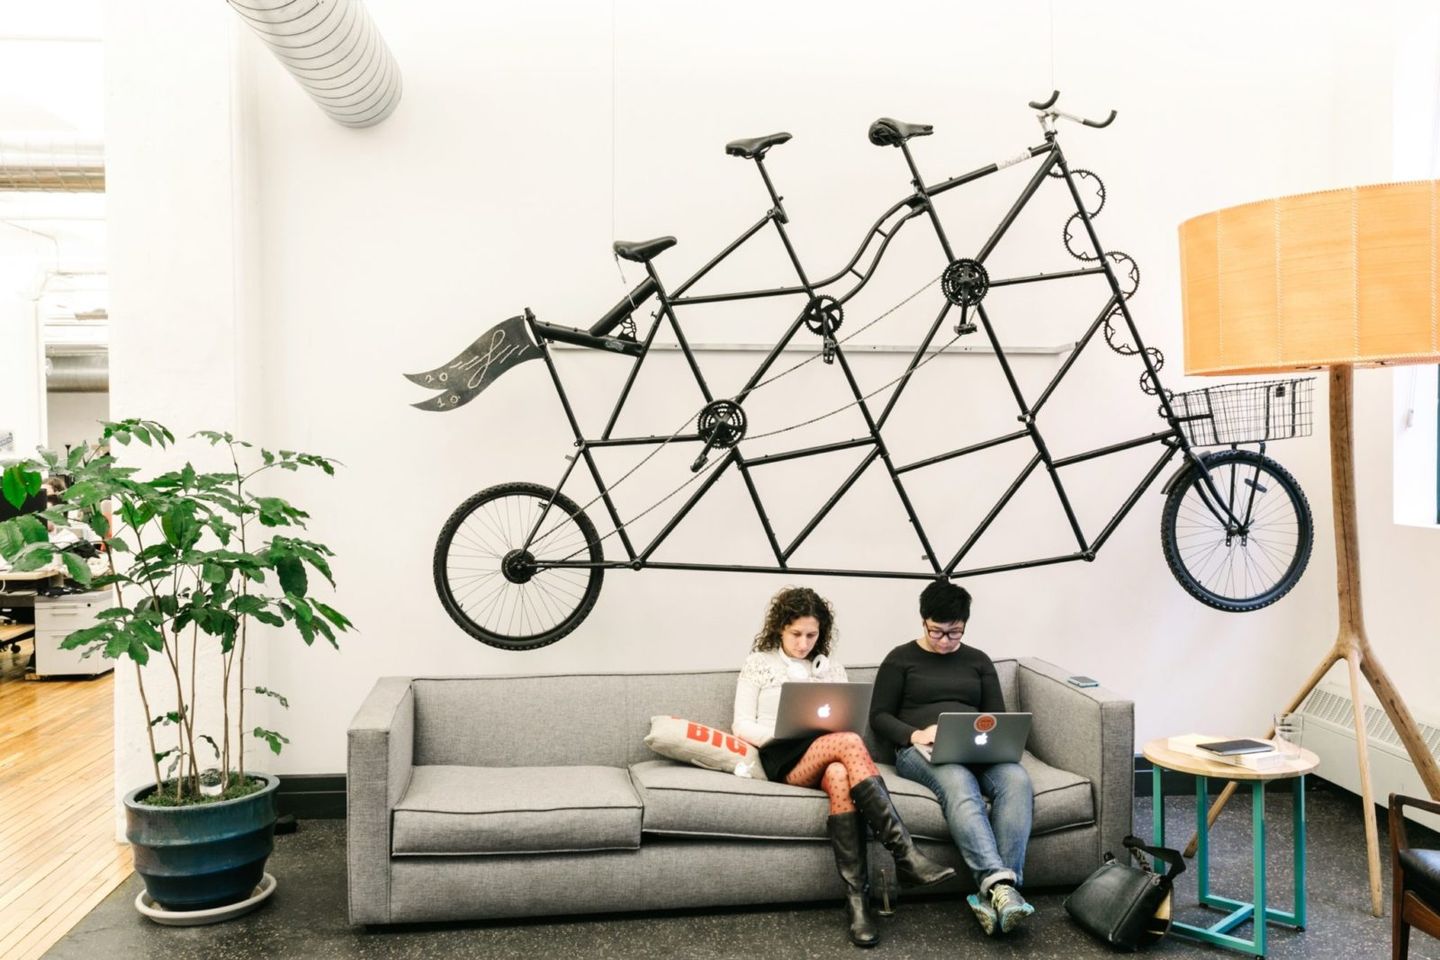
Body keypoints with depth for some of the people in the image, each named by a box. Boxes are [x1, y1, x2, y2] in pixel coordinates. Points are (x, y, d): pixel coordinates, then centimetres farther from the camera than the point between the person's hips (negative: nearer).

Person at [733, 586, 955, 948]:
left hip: (827, 757, 3)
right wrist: (779, 734, -12)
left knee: (839, 775, -38)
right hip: (783, 758, -3)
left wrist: (831, 726, -9)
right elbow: (743, 726, 6)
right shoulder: (758, 663, 12)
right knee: (849, 743, -35)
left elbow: (848, 722, 16)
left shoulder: (832, 669, 22)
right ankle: (905, 855, -40)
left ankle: (857, 897, -41)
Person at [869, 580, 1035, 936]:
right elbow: (879, 717, 6)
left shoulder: (978, 660, 22)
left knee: (1016, 780, -32)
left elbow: (998, 716, 18)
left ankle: (993, 894, -40)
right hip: (921, 751, -3)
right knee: (959, 784, -39)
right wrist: (914, 734, -13)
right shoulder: (901, 659, 12)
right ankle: (1000, 882, -50)